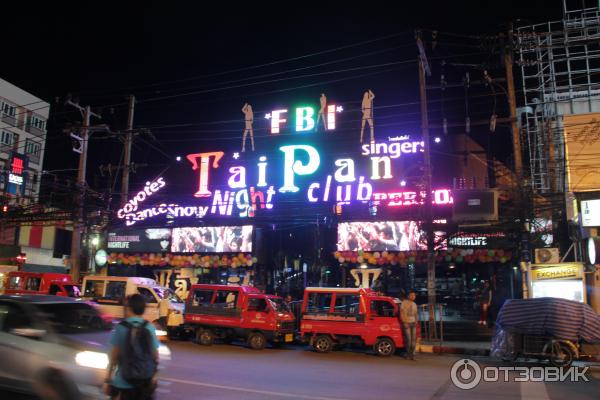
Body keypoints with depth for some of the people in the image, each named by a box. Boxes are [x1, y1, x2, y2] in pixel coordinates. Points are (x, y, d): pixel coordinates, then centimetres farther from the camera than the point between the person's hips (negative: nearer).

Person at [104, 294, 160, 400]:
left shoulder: (121, 328, -9)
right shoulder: (150, 328, -1)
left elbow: (114, 356, -9)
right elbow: (155, 355, 1)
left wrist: (107, 380, -2)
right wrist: (153, 375, 12)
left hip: (123, 381, -3)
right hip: (145, 381, 3)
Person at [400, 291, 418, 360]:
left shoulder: (414, 304, 14)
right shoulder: (404, 302, -6)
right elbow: (401, 313, -9)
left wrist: (416, 321, 9)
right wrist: (404, 322, -14)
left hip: (413, 323, 6)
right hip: (406, 323, -6)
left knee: (413, 339, 3)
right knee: (408, 339, -6)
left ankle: (412, 354, 11)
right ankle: (408, 354, 9)